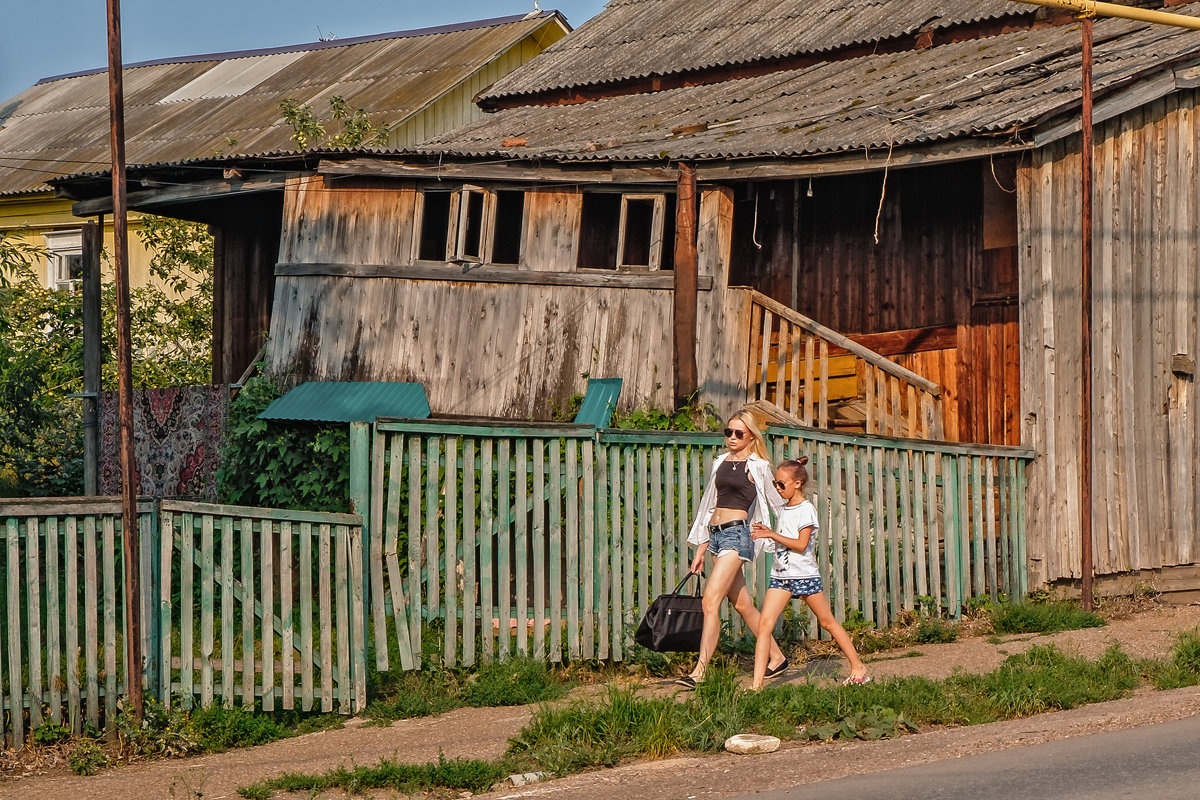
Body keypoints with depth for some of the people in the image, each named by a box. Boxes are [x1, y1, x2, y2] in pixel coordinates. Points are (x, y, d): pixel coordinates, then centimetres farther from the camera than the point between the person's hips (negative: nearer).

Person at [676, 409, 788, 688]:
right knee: (742, 604, 11)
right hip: (716, 534, 7)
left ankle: (699, 671, -18)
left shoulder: (757, 467, 0)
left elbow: (778, 502, 8)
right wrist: (700, 551, 17)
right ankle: (777, 656, 23)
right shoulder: (720, 463, 16)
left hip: (736, 534, -7)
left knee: (711, 601, -15)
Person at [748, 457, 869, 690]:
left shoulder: (805, 509, -9)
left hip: (804, 574, -7)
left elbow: (801, 544, -18)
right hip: (781, 575, 7)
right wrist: (767, 534, 5)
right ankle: (757, 682, -11)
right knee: (764, 624, -8)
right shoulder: (784, 510, 14)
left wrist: (772, 535, -18)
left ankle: (858, 668, 19)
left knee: (828, 622, 5)